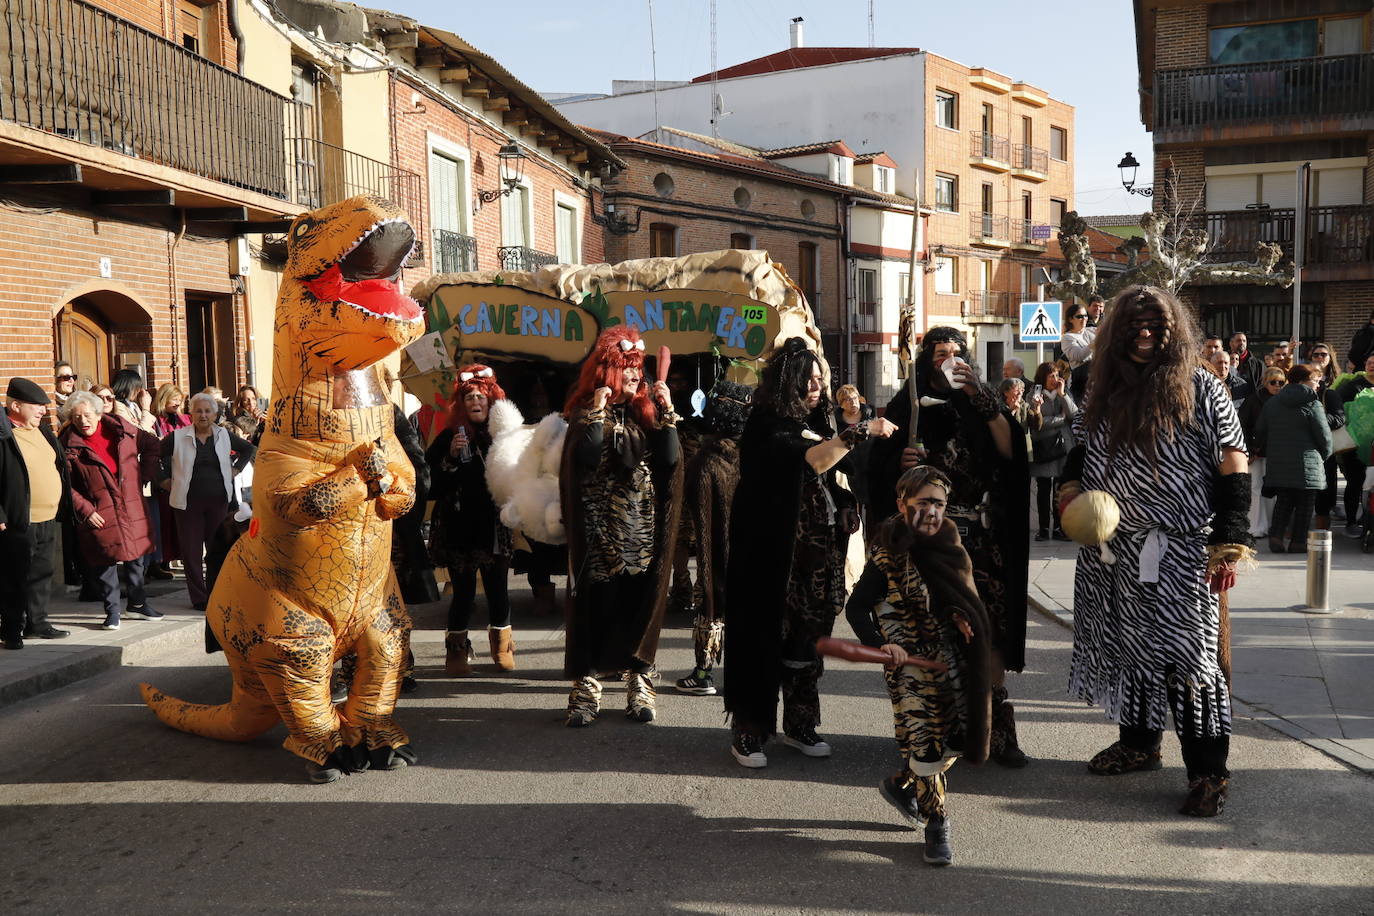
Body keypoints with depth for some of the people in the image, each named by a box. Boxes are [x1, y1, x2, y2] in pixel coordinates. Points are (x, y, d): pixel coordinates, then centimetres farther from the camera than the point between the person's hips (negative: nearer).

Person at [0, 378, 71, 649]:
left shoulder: (42, 430, 11)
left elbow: (56, 466, 20)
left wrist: (61, 508, 18)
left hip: (47, 522, 8)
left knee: (42, 575, 16)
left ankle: (37, 622, 28)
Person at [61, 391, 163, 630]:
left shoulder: (122, 429, 0)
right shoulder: (68, 446, -8)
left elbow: (151, 445, 15)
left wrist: (144, 475, 7)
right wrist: (85, 511, -13)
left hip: (133, 507, 4)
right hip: (99, 515, -3)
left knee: (136, 557, 14)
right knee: (105, 563, 0)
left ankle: (137, 604, 29)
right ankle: (112, 612, 12)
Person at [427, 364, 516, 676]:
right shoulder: (449, 437, 0)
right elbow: (431, 481, -6)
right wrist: (450, 458, -17)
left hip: (495, 527, 2)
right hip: (459, 528, -1)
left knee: (497, 589, 4)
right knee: (464, 592, -1)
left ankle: (502, 647, 24)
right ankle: (457, 651, 14)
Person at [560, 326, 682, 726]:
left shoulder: (646, 409, 10)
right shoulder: (586, 411, 1)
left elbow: (670, 458, -3)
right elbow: (585, 458, -17)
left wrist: (666, 411, -9)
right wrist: (599, 410, -19)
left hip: (642, 531, 3)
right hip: (600, 529, -3)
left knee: (640, 605, 4)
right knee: (594, 605, -2)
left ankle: (639, 682, 14)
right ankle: (586, 688, 6)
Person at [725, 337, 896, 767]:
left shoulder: (814, 425, 13)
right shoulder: (768, 428, -11)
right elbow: (812, 461, -27)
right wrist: (861, 431, -27)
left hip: (816, 556, 7)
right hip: (775, 555, -7)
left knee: (806, 638, 12)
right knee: (766, 637, -2)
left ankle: (799, 726, 24)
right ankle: (747, 733, 8)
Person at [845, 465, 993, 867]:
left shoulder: (947, 546, 6)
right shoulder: (888, 558, -14)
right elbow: (856, 608, -17)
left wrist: (959, 617, -1)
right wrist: (881, 644, -31)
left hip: (951, 660, 7)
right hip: (911, 664, -6)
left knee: (955, 740, 8)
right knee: (924, 741, -5)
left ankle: (900, 784, 32)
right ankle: (937, 825, 11)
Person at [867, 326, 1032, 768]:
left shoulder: (980, 405, 12)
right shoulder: (907, 409, 9)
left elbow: (1009, 450, -5)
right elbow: (882, 473, 7)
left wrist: (980, 396, -9)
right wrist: (901, 464, -14)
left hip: (981, 536, 1)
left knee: (991, 624, -7)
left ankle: (998, 724, -3)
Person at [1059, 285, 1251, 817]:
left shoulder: (1201, 390, -5)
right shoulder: (1107, 392, 8)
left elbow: (1233, 471, -6)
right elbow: (1082, 451, 19)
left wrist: (1228, 546, -12)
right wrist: (1070, 487, -2)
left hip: (1179, 555, -5)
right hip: (1113, 554, 5)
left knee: (1186, 657, -4)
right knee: (1128, 647, 15)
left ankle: (1208, 773, 7)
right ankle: (1137, 743, 32)